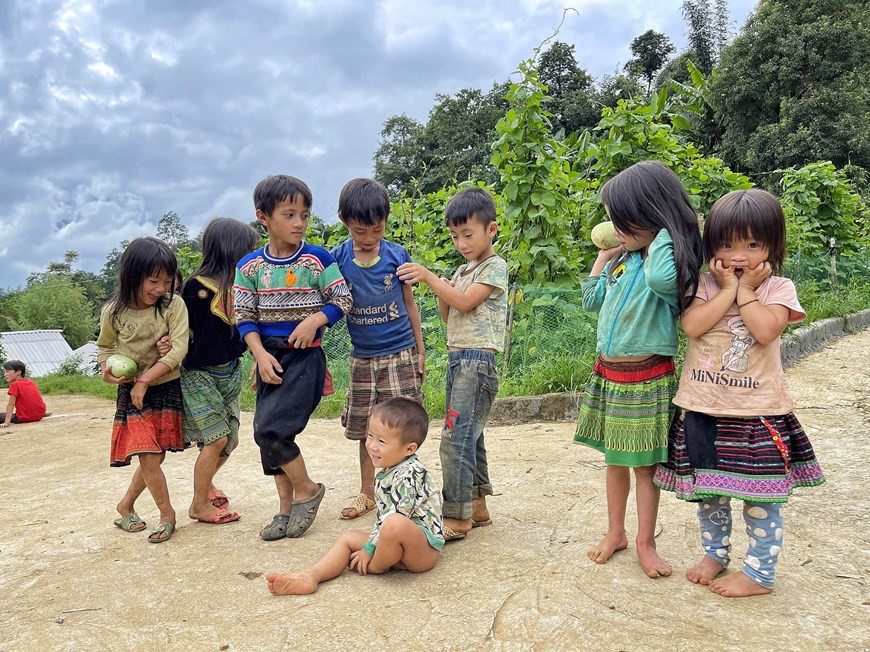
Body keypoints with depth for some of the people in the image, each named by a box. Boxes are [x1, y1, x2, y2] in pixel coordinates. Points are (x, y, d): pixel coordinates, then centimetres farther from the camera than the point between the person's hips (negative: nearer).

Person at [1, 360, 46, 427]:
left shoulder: (15, 385, -7)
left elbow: (11, 404, -12)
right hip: (39, 415, 6)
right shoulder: (31, 382, 12)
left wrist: (6, 423, -15)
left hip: (24, 418, -6)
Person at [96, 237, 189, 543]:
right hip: (131, 392, 0)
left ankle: (126, 505, 32)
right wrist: (107, 368, -8)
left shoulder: (173, 305, -12)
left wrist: (144, 380, -19)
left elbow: (178, 349, -18)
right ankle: (167, 515, 11)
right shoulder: (113, 312, -7)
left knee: (154, 457, 8)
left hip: (166, 388, 1)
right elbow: (105, 346, 12)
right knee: (149, 458, -7)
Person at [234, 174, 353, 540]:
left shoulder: (318, 259, -5)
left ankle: (306, 489, 8)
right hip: (269, 356, 4)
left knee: (270, 428, -16)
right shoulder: (250, 266, 2)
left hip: (305, 356, -4)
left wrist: (315, 320, -17)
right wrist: (261, 355, -10)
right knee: (268, 433, 8)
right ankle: (287, 509, 24)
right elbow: (244, 318, 3)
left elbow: (343, 300, -1)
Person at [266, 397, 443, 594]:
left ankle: (376, 567, -9)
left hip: (425, 547, -10)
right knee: (348, 538, 8)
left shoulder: (409, 472, -19)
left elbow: (396, 516, -23)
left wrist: (369, 549, -16)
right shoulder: (388, 472, 12)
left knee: (395, 524, -39)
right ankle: (310, 576, -15)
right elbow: (383, 515, 21)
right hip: (396, 544, 10)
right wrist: (373, 540, 17)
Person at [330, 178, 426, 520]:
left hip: (400, 354, -1)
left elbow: (409, 303, 4)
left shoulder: (397, 255, -5)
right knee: (365, 430, 12)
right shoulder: (336, 259, -5)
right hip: (362, 357, 2)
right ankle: (367, 493, 27)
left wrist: (420, 350, 7)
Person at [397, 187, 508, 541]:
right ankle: (477, 506, 23)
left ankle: (457, 518, -5)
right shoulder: (462, 271, 20)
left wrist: (428, 277, -17)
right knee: (469, 436, 13)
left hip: (477, 361, -9)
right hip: (457, 359, 9)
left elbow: (466, 302, -16)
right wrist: (441, 293, -1)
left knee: (455, 438, -12)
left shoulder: (495, 267, -5)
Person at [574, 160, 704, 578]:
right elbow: (592, 301, 17)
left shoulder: (669, 261, -15)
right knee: (615, 460, 17)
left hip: (646, 378, -7)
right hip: (607, 373, 7)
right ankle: (615, 532, 32)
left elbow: (660, 278, -41)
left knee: (644, 464, 7)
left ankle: (645, 542, 24)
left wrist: (663, 235, -24)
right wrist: (604, 255, 9)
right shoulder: (624, 261, 6)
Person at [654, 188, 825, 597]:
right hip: (703, 408, 2)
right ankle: (715, 553, 36)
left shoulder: (778, 288, -2)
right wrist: (728, 288, -13)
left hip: (757, 411, -2)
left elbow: (765, 330, -20)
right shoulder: (704, 285, 2)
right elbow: (692, 325, -16)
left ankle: (760, 573, 23)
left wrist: (745, 289, -12)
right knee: (707, 490, 15)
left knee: (760, 494, 6)